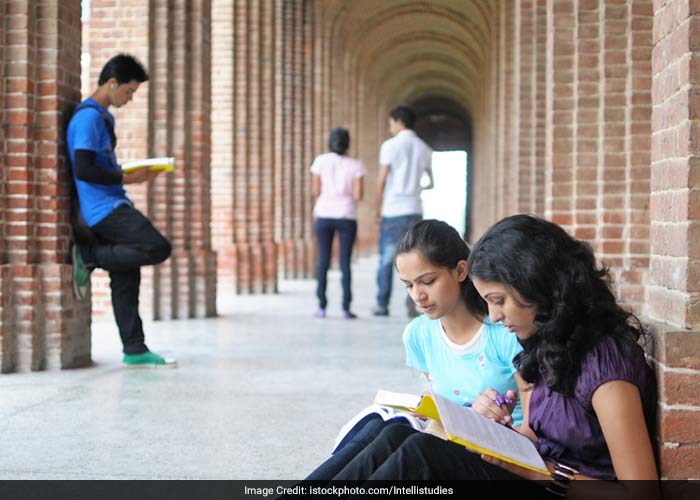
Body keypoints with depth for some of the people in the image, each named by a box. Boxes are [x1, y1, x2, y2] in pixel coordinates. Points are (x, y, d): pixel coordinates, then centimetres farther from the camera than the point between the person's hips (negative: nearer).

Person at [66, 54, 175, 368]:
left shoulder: (103, 116, 20)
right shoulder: (88, 117, -12)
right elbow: (83, 170, -20)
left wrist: (134, 173, 12)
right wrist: (127, 179, -13)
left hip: (113, 207, 10)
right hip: (104, 209, -10)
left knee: (126, 280, 7)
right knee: (158, 248, -19)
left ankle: (135, 351, 10)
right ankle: (87, 256, -7)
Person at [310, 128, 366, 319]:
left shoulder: (320, 161, 1)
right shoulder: (355, 165, -2)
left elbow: (316, 191, 2)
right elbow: (358, 195, -7)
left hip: (324, 216, 1)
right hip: (347, 217, -1)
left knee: (323, 260, 7)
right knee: (345, 262, 3)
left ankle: (321, 306, 4)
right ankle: (346, 308, 1)